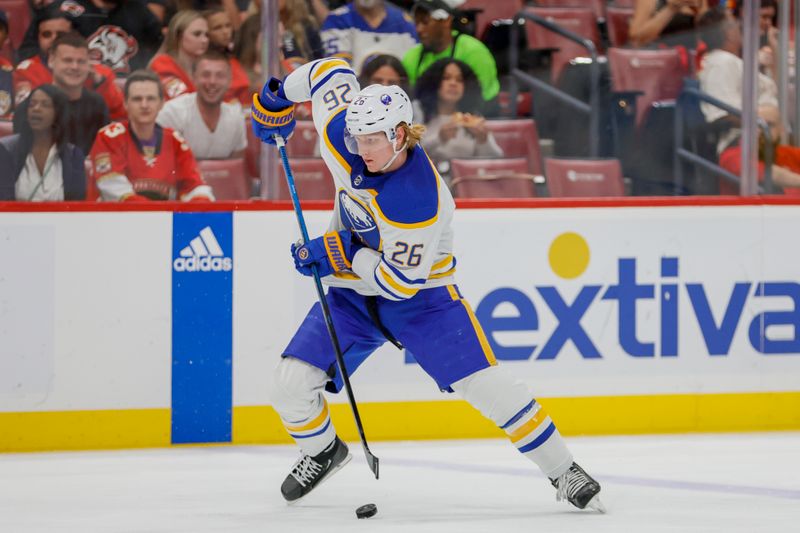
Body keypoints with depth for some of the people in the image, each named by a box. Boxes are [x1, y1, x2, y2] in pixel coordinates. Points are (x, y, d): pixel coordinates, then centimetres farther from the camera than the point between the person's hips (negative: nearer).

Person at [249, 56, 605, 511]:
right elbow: (332, 73, 2)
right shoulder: (345, 137, -16)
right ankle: (323, 452, 26)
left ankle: (564, 472, -3)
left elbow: (399, 280, -28)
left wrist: (340, 254, -26)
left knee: (484, 384, -16)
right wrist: (276, 97, 9)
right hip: (353, 292, 5)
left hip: (421, 294, -5)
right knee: (290, 384, -6)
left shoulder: (419, 199, -34)